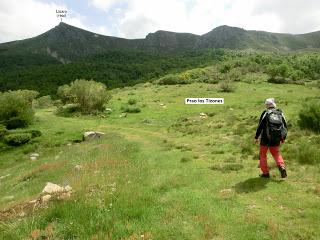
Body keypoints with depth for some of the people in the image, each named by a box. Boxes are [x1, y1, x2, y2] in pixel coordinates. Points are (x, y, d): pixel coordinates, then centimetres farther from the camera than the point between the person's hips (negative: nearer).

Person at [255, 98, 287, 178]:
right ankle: (282, 167, -3)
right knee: (276, 154, 20)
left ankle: (265, 172, 10)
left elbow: (260, 126, -9)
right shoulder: (280, 113, 8)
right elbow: (285, 126, 12)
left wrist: (256, 137, -3)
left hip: (266, 138, -4)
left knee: (263, 154, 11)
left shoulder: (265, 113, -5)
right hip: (276, 139, 4)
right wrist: (283, 138, 23)